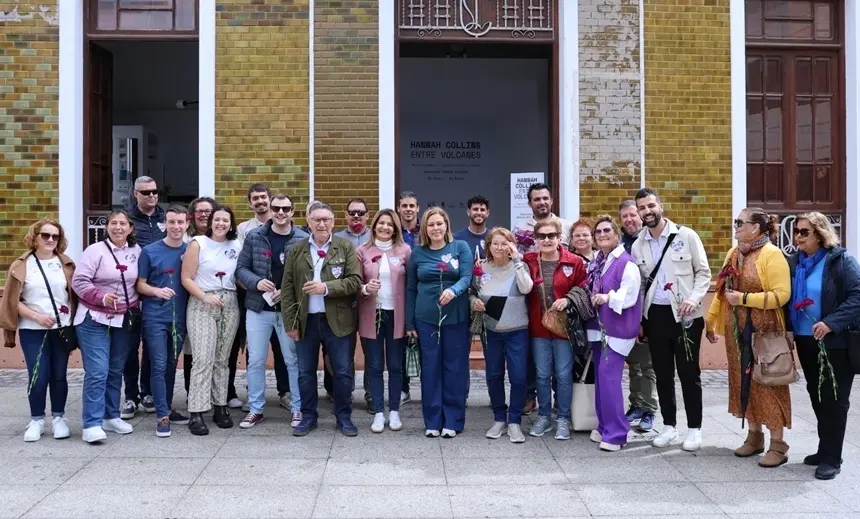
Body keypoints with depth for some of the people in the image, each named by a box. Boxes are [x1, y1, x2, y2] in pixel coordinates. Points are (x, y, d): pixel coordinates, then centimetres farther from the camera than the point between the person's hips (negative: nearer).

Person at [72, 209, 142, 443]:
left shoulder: (136, 251, 5)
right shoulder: (95, 250, -8)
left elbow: (140, 281, 16)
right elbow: (79, 281, -12)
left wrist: (138, 304, 2)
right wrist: (101, 297, -23)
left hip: (126, 320, 5)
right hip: (95, 320, -5)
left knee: (115, 371, 13)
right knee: (97, 372, -10)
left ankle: (111, 416, 24)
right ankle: (91, 424, -5)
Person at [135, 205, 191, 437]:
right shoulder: (150, 251, -2)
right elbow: (139, 284, -1)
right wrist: (157, 291, -19)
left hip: (180, 317, 3)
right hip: (155, 317, -3)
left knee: (171, 365, 13)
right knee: (159, 366, -5)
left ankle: (167, 409, 25)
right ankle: (162, 416, 0)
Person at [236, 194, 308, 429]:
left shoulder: (303, 239, -4)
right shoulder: (254, 236, 1)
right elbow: (241, 268, 4)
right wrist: (256, 282, -15)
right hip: (258, 308, 2)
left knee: (293, 360, 8)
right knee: (255, 360, 8)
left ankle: (298, 409, 20)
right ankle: (255, 409, 22)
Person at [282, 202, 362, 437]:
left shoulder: (345, 247, -1)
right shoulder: (296, 250, 4)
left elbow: (355, 280, -8)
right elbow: (287, 288, 2)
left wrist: (326, 288, -21)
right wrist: (290, 323, -3)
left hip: (336, 321, -2)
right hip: (306, 321, 2)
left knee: (342, 372, 5)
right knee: (305, 372, 10)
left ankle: (344, 417, 20)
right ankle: (308, 416, 25)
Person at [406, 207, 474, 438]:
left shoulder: (461, 247, 2)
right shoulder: (417, 252, 6)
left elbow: (467, 277, -8)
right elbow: (411, 289, 9)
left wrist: (453, 290, -30)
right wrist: (409, 322, 6)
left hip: (456, 317, -1)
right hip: (426, 318, 2)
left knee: (455, 367, 3)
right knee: (430, 368, 5)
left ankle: (453, 421, 13)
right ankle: (432, 421, 15)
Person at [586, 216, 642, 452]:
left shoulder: (626, 263, -16)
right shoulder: (596, 261, 10)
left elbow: (629, 297, -22)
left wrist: (609, 297, -32)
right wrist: (592, 299, 6)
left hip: (618, 327, -8)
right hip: (599, 325, 8)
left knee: (608, 375, -13)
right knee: (600, 375, 11)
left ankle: (615, 432, -6)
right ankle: (604, 426, 23)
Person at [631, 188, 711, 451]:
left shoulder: (686, 236, -4)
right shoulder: (638, 246, 6)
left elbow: (703, 272, -2)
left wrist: (694, 298, -18)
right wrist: (637, 319, 7)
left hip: (685, 314, -3)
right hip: (655, 315, 4)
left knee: (689, 372, 3)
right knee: (662, 373, 10)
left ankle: (694, 428, 14)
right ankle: (669, 425, 23)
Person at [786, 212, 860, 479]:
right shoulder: (794, 262, 7)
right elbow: (787, 297, 12)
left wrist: (831, 323, -25)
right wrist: (789, 330, 0)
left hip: (835, 342, -6)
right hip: (805, 341, 6)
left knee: (834, 399, 1)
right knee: (817, 396, 14)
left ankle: (832, 457, 10)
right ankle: (825, 450, 28)